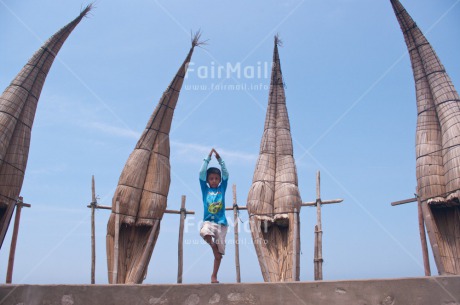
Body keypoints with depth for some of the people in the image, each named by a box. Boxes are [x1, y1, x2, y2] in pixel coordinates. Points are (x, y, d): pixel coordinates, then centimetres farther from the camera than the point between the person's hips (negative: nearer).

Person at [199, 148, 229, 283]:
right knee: (204, 232, -38)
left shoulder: (222, 188, 10)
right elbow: (201, 173, 0)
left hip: (221, 223, 1)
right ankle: (213, 245, -8)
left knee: (219, 253, 3)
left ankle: (214, 276, 18)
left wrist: (219, 159, -2)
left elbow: (226, 174, 2)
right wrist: (208, 158, -1)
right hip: (208, 222, -1)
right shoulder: (205, 189, 8)